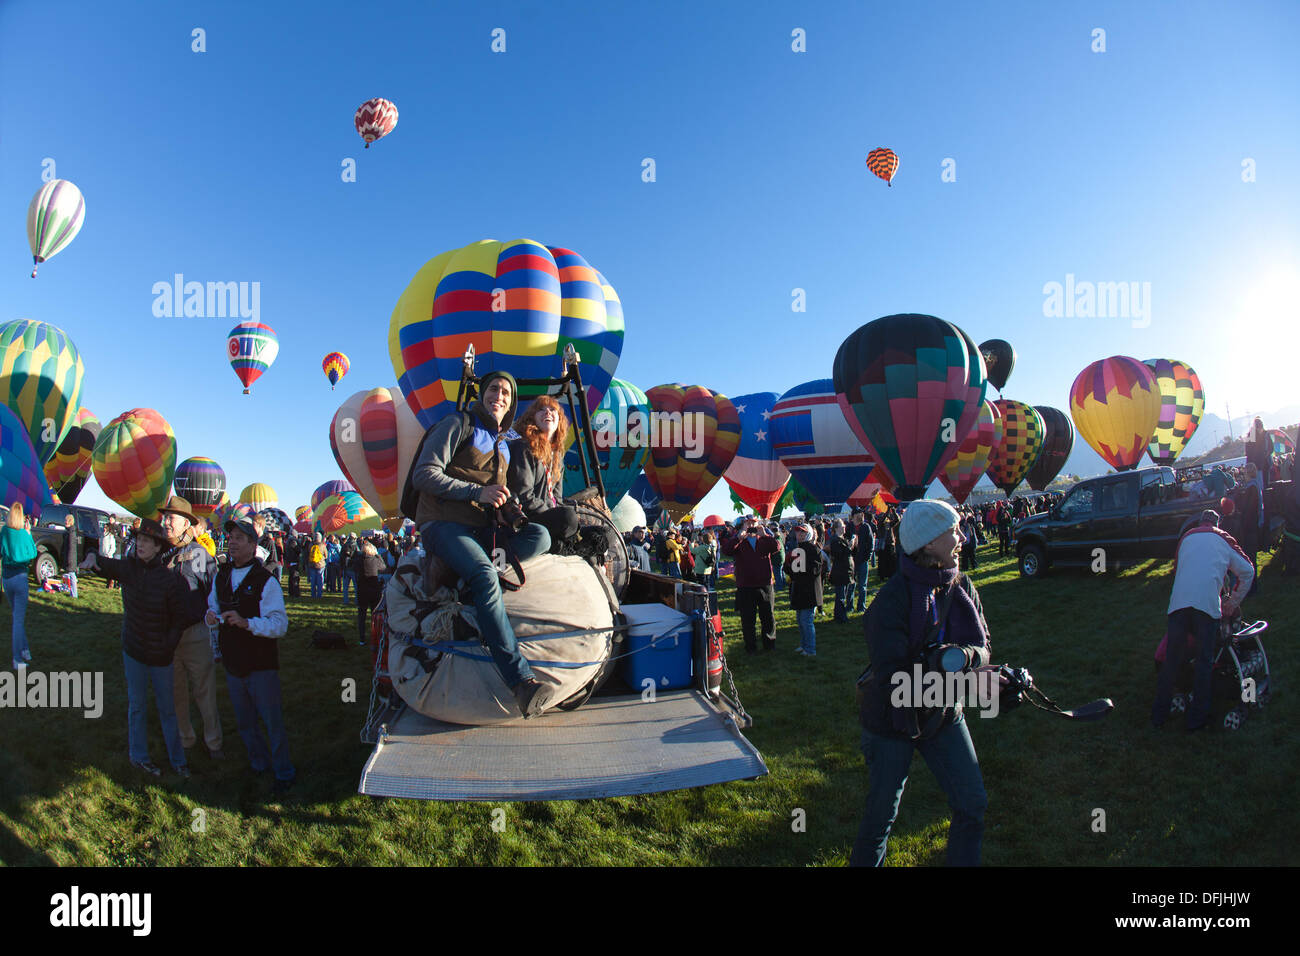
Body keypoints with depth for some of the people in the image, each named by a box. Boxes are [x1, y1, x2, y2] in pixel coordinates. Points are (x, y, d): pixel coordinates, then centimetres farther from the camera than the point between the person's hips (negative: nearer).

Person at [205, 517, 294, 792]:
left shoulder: (266, 581, -15)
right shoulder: (220, 577, 5)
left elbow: (280, 624, -22)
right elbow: (213, 608, 17)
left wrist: (247, 622, -37)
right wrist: (211, 616, -7)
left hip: (261, 666, -6)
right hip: (232, 664, 6)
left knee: (272, 722, 4)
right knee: (244, 722, 20)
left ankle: (284, 772, 21)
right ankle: (259, 764, 40)